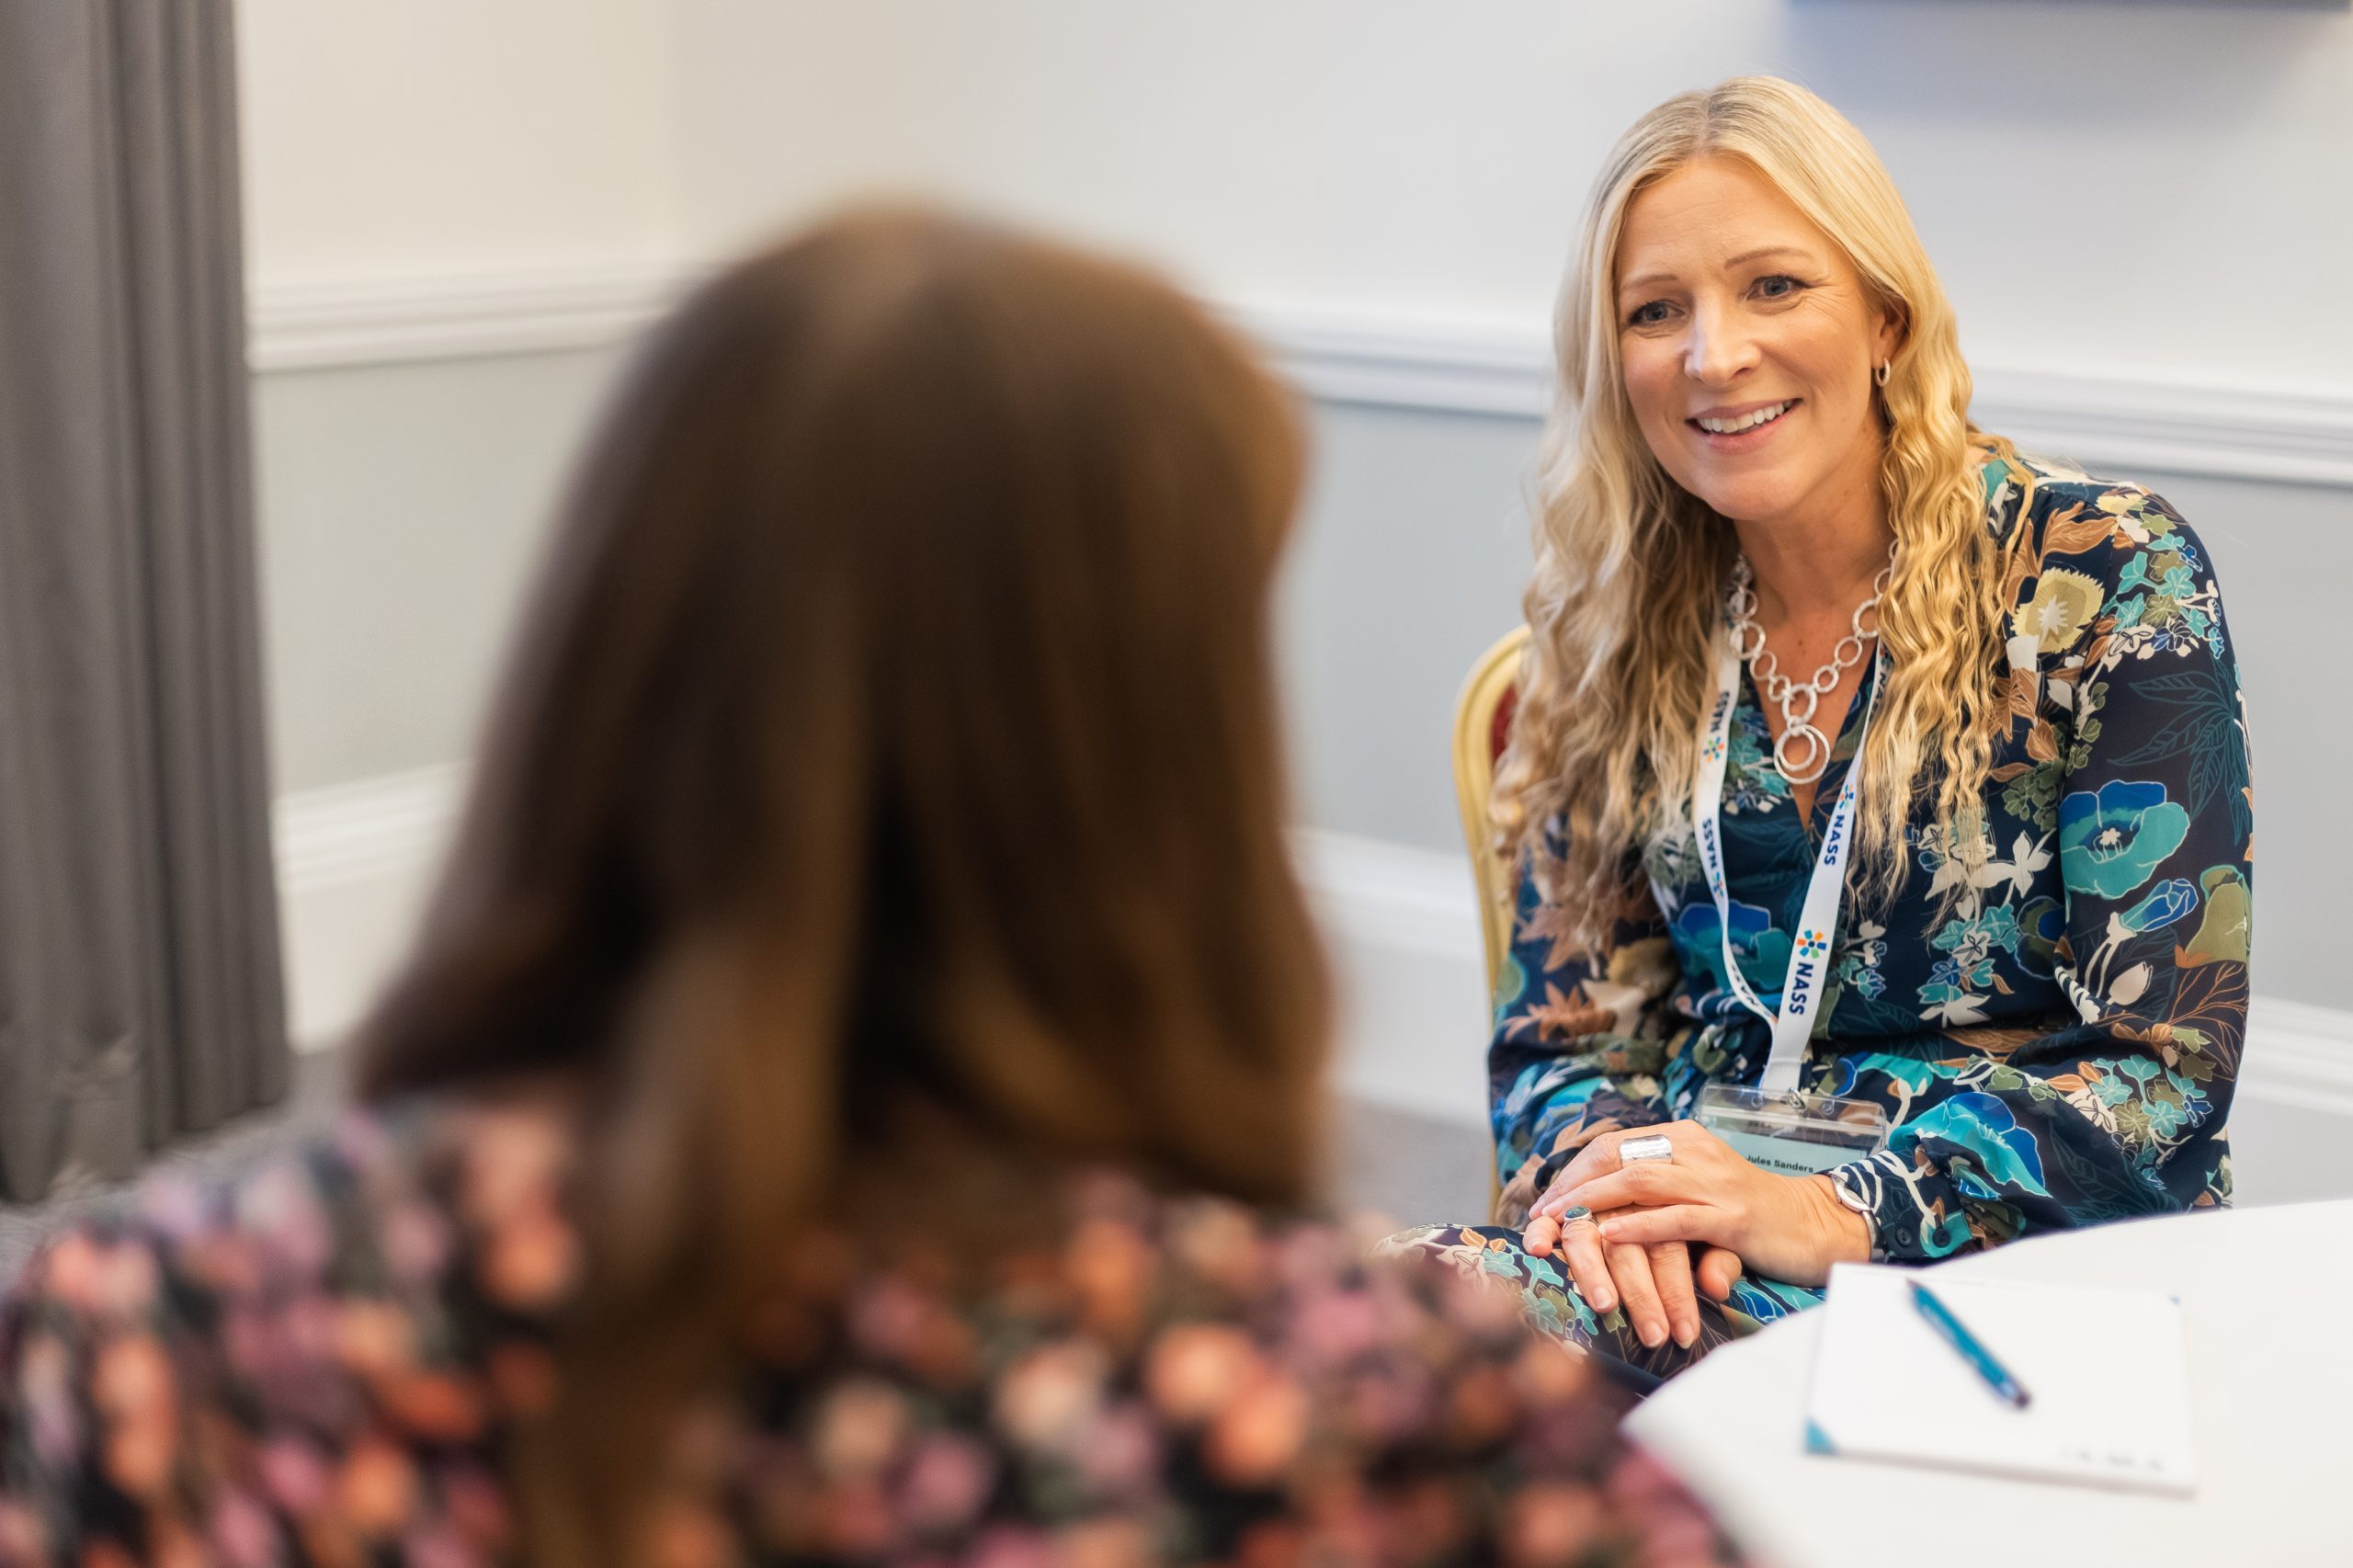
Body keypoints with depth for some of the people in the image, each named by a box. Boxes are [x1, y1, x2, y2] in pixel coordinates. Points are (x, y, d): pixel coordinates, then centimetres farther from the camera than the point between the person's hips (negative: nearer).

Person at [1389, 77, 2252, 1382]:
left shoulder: (2106, 580, -5)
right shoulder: (1616, 618, 7)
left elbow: (2163, 1068, -8)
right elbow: (1567, 1017, 9)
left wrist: (1827, 1213, -21)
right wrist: (1602, 1159, -15)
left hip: (2022, 1252, -4)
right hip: (1678, 1238, 4)